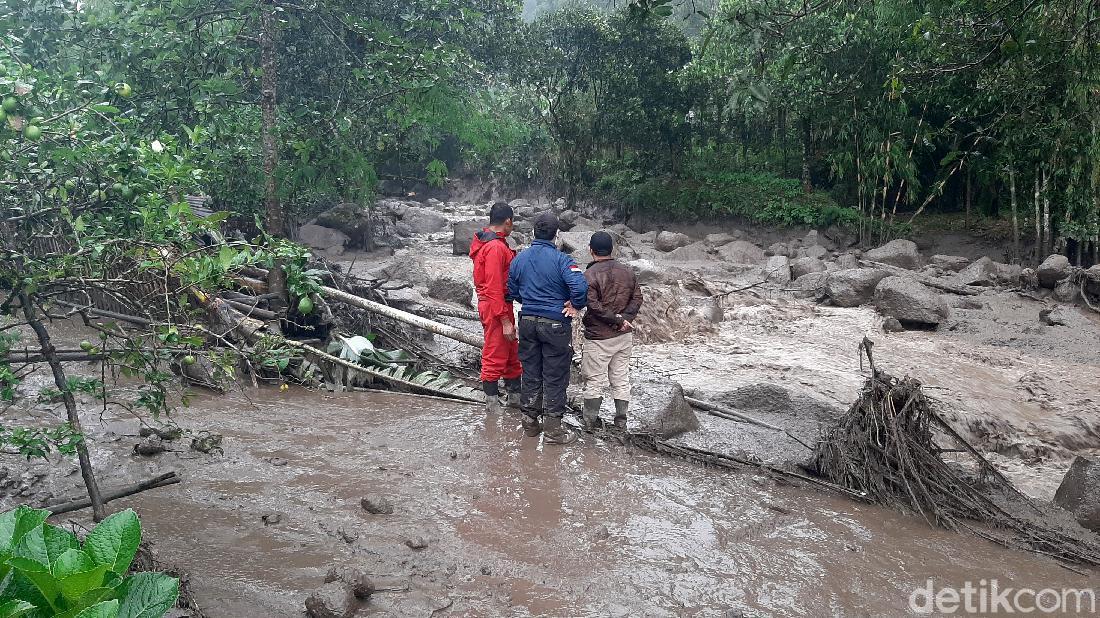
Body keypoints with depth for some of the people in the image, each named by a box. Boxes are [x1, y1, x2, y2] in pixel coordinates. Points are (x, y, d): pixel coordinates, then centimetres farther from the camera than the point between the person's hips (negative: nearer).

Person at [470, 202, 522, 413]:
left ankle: (515, 395, 30)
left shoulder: (485, 243, 12)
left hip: (501, 305, 11)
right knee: (495, 357, 0)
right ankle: (493, 404, 9)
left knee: (512, 353, 18)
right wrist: (505, 320, -23)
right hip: (496, 308, -11)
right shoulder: (496, 247, -20)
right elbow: (494, 288, -23)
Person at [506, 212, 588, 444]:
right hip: (555, 324, -5)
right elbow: (580, 286, -27)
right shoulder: (561, 259, -14)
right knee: (555, 377, 3)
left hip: (527, 321, 5)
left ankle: (529, 422, 23)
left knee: (530, 373, 14)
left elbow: (512, 291, 13)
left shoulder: (519, 259, 3)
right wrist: (576, 306, -9)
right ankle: (553, 429, 8)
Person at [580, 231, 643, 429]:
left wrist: (617, 320, -12)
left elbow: (594, 307, -19)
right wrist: (624, 319, -8)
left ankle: (590, 420, 14)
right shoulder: (628, 271, 5)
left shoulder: (589, 275, -13)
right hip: (624, 335, 5)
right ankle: (621, 419, 19)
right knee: (621, 378, 13)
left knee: (595, 380, 5)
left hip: (599, 337, -5)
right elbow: (637, 298, 2)